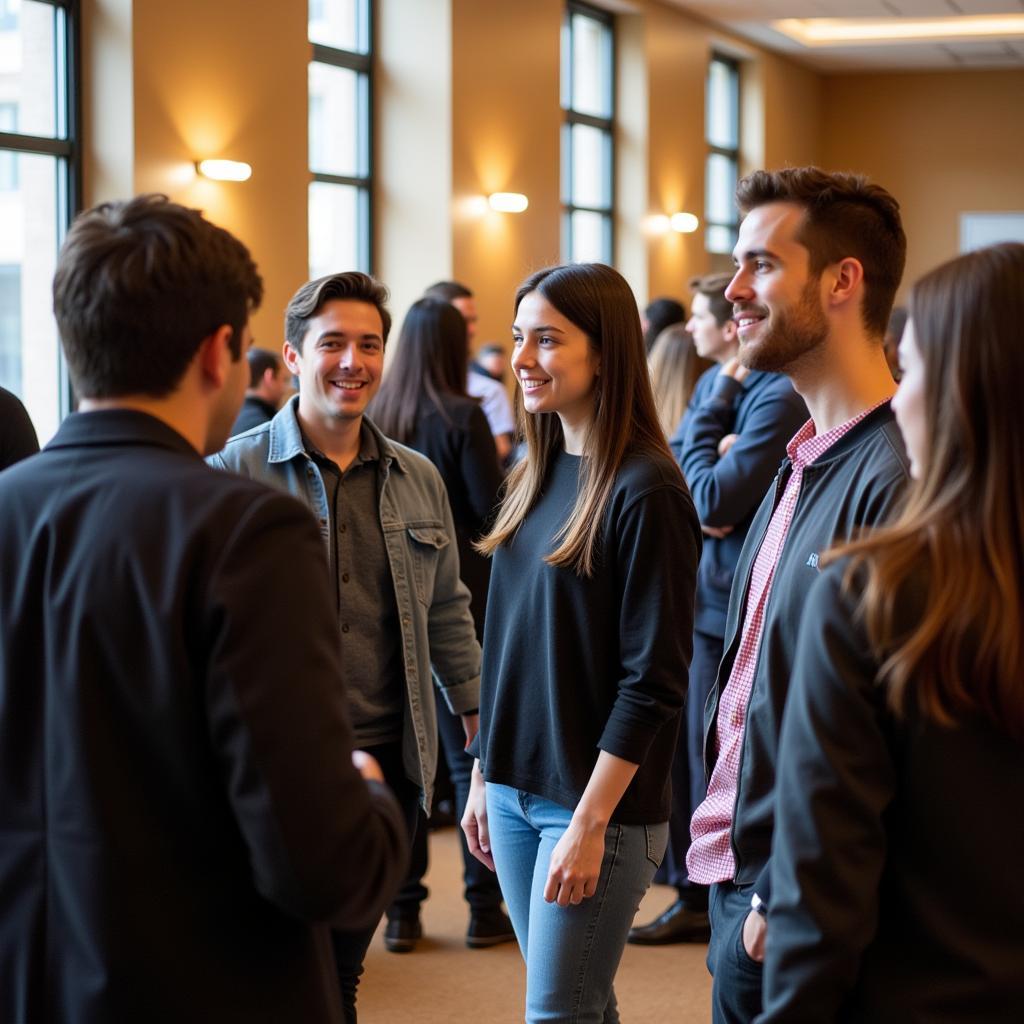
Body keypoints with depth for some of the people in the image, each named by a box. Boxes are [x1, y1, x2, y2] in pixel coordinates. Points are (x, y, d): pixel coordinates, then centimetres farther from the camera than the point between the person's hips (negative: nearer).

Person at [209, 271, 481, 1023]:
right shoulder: (234, 474, -6)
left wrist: (480, 723, 17)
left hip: (391, 761, 4)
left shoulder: (418, 479, 10)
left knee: (343, 963, 14)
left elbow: (447, 612, 18)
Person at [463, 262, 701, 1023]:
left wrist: (590, 823, -17)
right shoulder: (537, 476, 8)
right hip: (515, 786, 7)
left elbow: (652, 682, -16)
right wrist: (483, 774, 12)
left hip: (599, 802, -7)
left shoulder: (644, 490, -14)